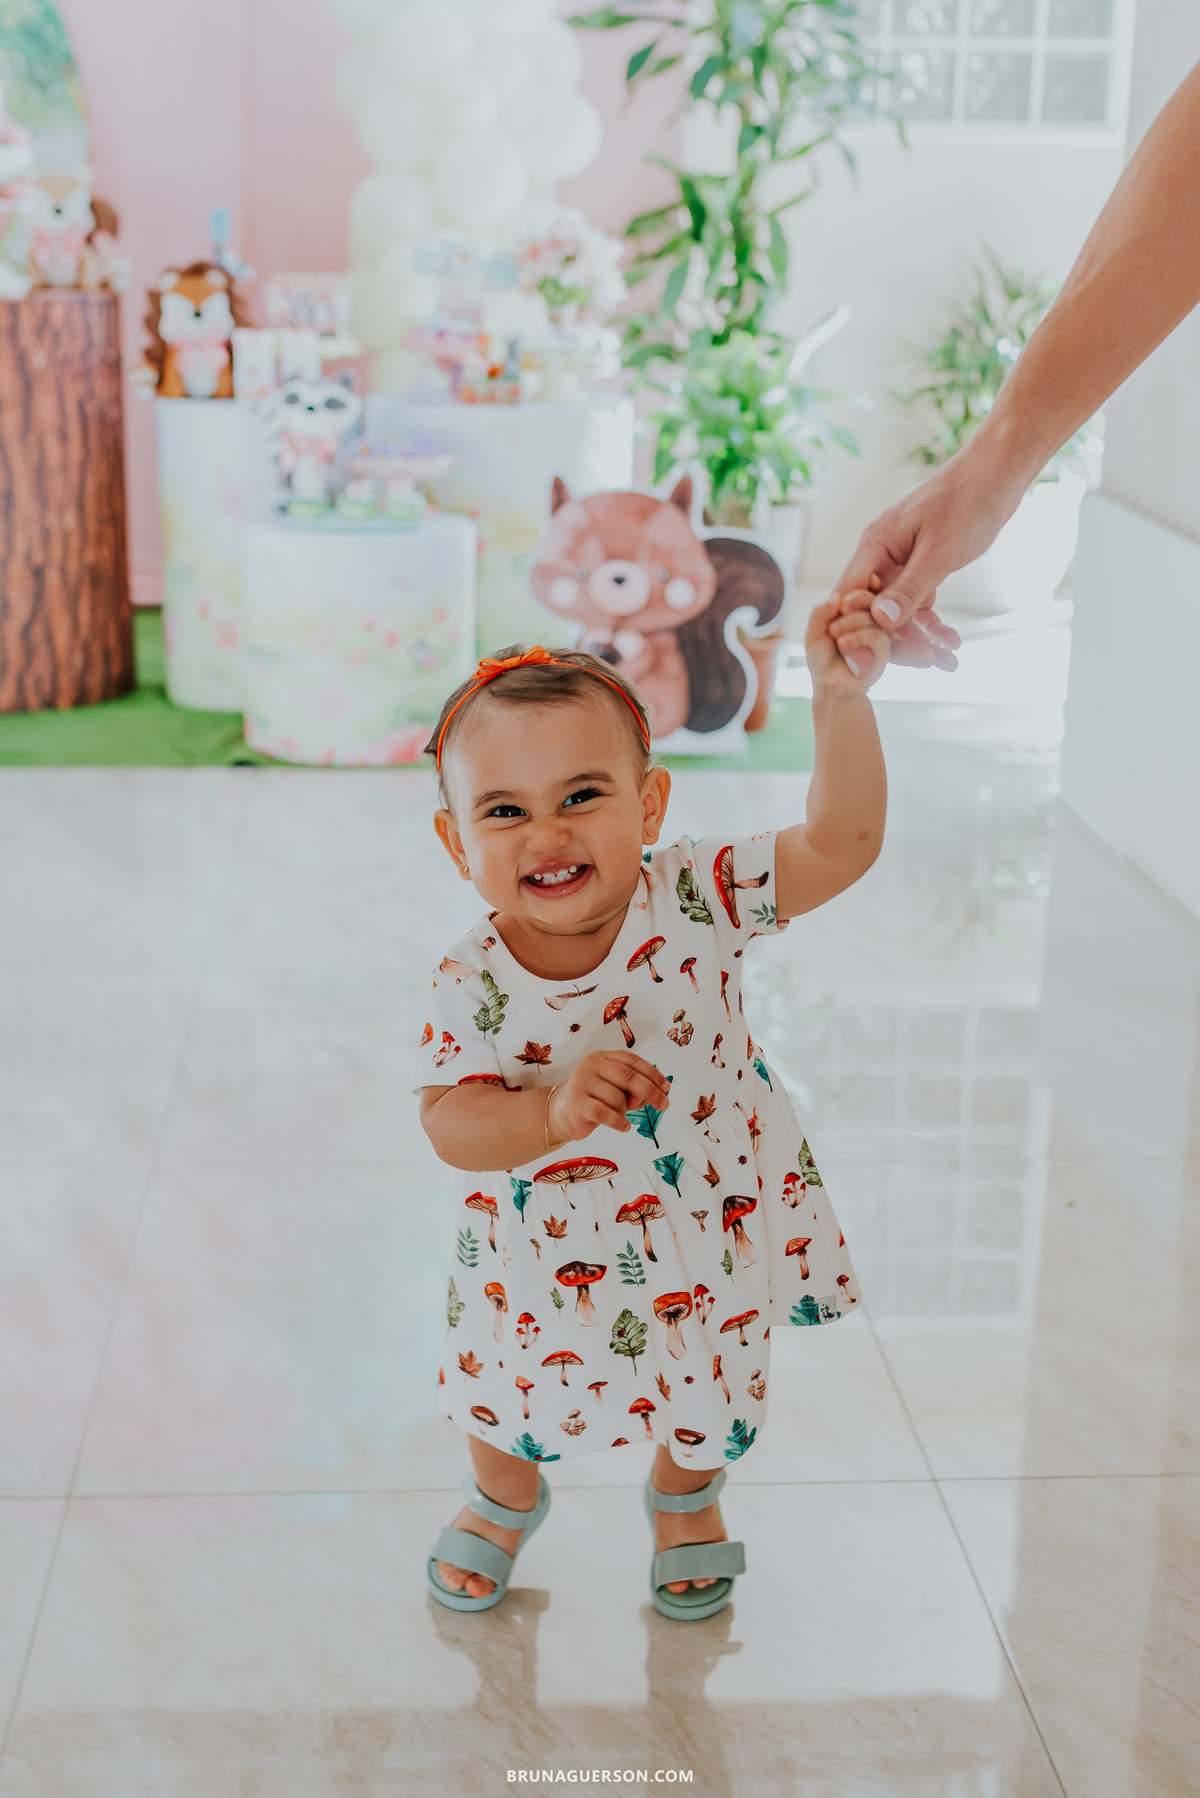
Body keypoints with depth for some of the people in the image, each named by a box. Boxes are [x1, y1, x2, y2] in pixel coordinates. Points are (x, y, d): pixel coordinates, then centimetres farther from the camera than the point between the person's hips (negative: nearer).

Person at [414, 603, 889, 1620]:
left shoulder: (697, 899, -26)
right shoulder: (474, 986, -27)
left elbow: (840, 846, -31)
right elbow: (452, 1123, -28)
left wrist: (842, 699, -42)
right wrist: (554, 1108, -47)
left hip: (703, 1229, 1)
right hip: (548, 1255, -1)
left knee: (708, 1401, 26)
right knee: (514, 1395, 25)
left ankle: (684, 1496, 62)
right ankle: (506, 1501, 61)